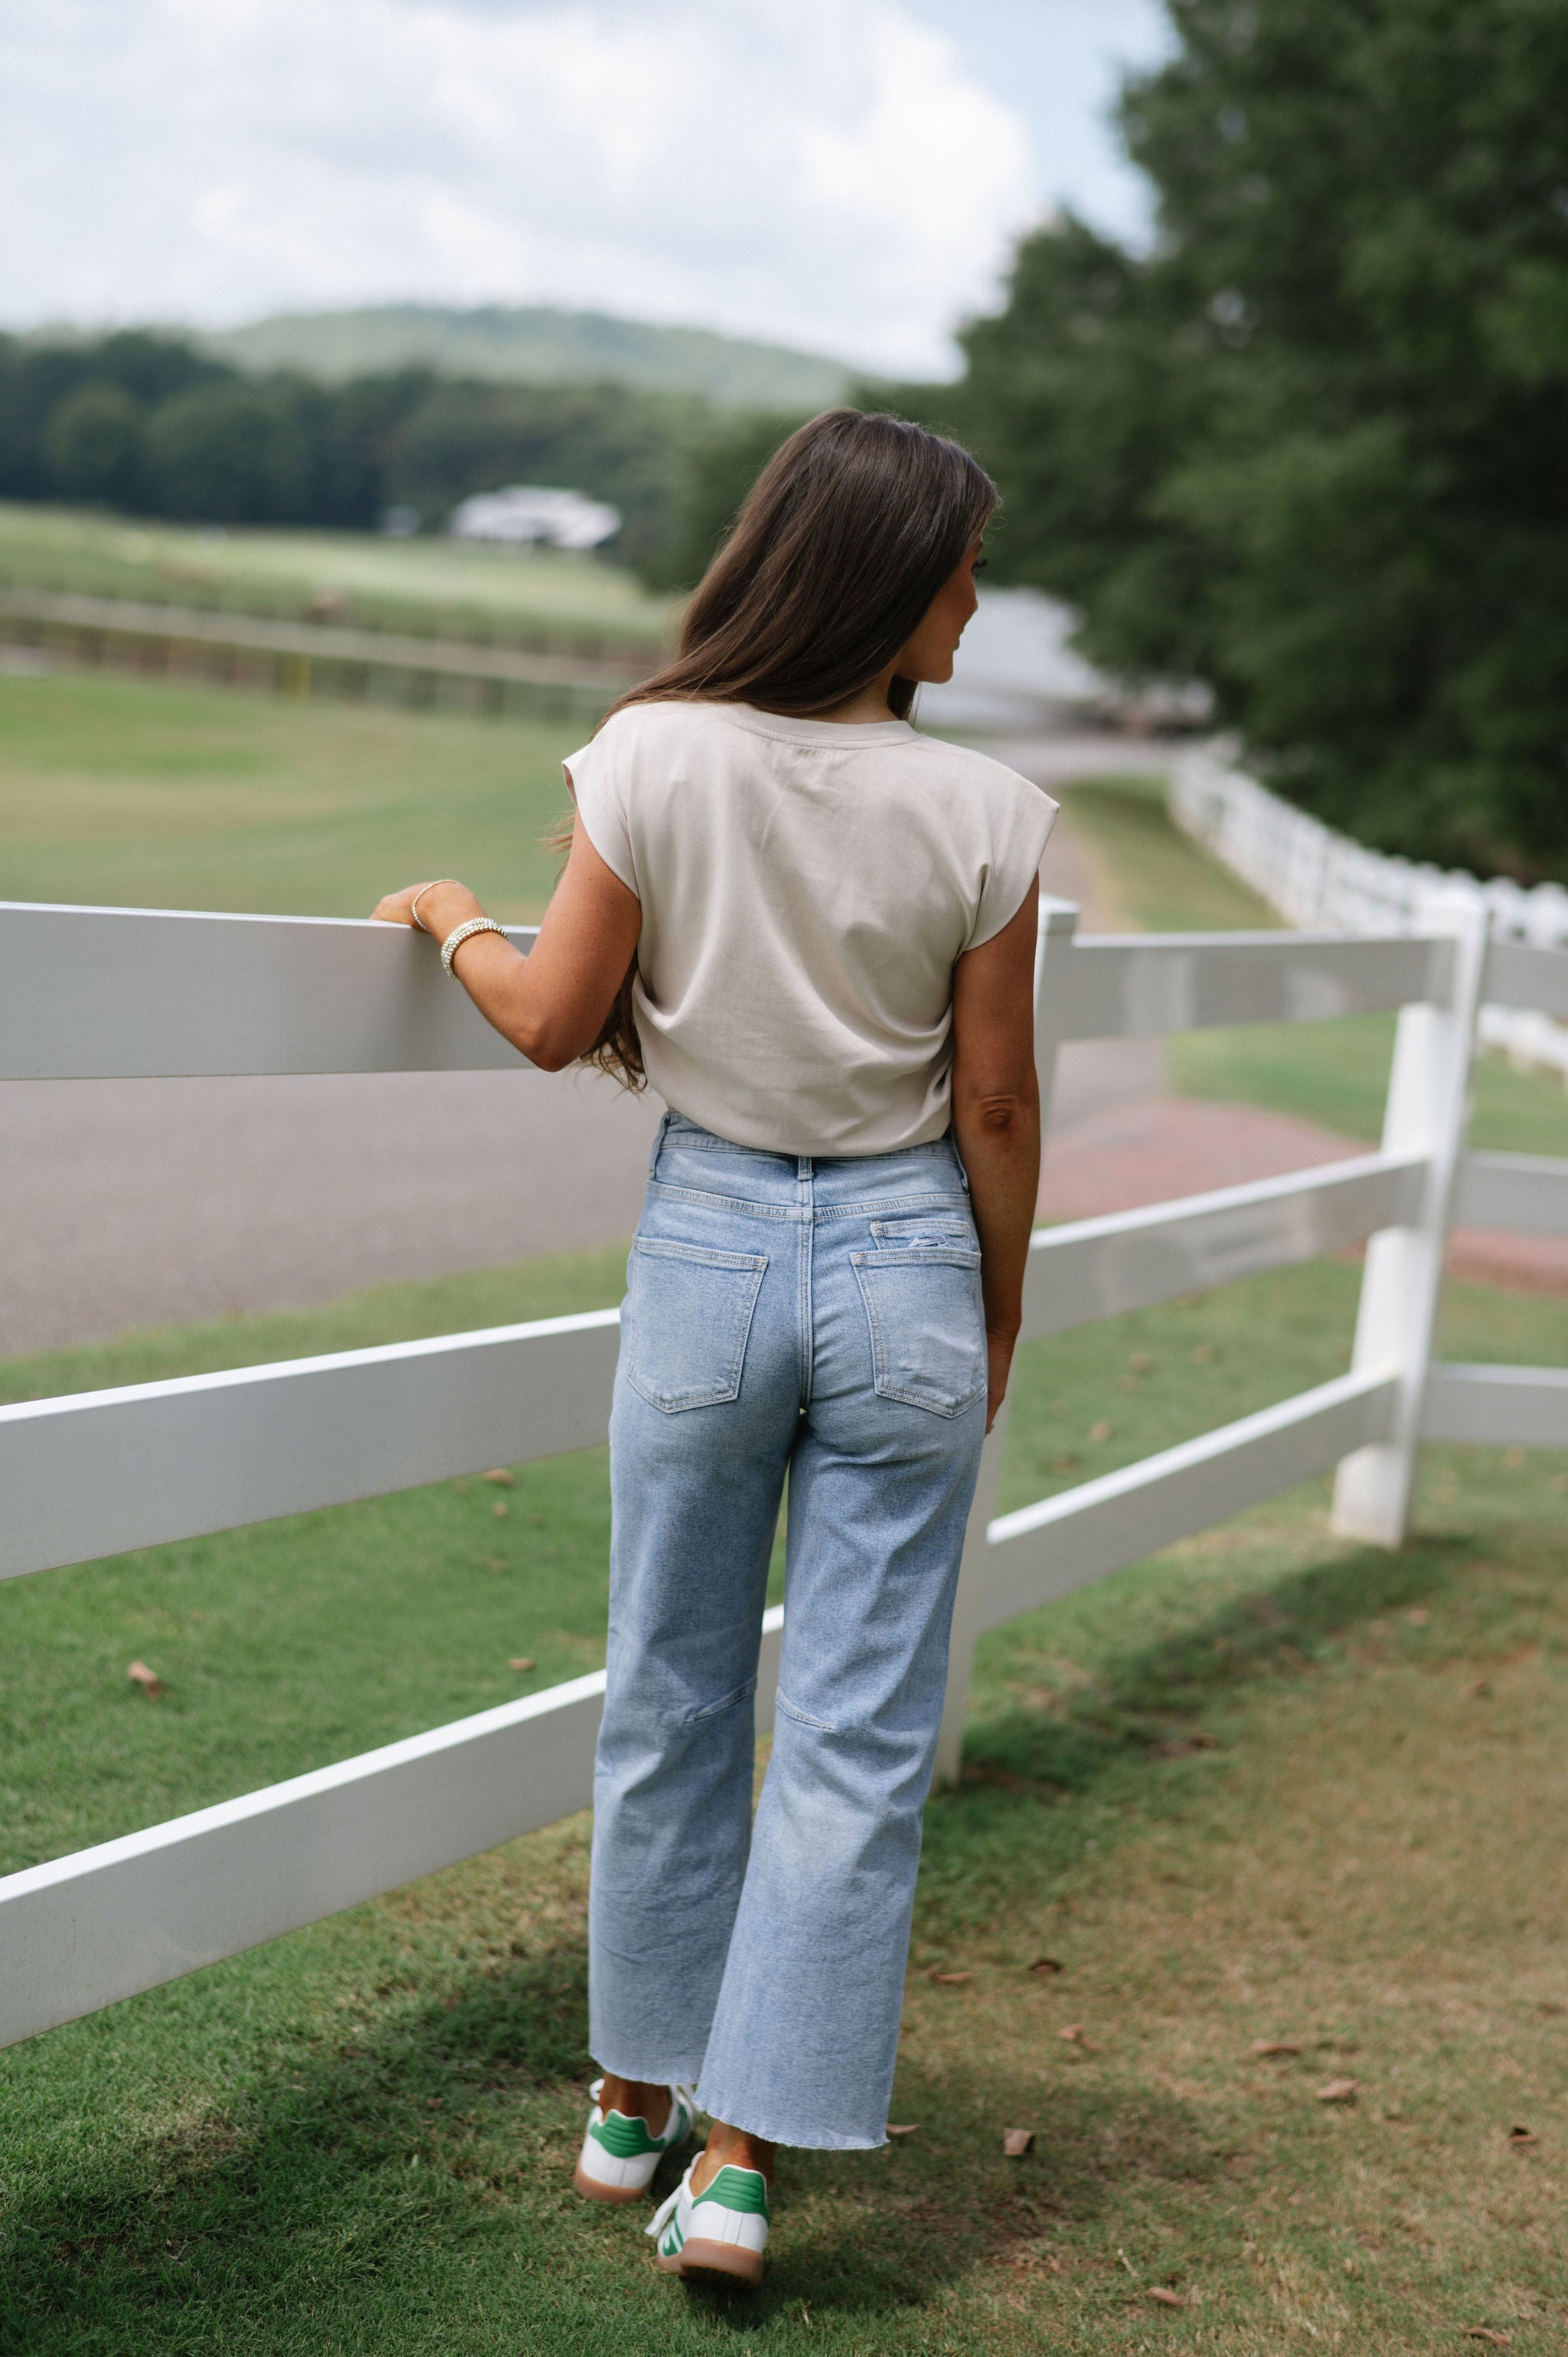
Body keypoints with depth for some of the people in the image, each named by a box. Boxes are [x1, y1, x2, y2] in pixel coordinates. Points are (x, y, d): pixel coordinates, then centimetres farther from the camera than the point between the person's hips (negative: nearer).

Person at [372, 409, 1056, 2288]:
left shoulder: (655, 760, -10)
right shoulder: (978, 814, -11)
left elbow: (556, 1024, -5)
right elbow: (994, 1105, -5)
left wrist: (452, 919, 15)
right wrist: (998, 1313, 9)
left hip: (707, 1244, 1)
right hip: (902, 1261, -1)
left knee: (668, 1702, 16)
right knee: (857, 1738, 7)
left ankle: (636, 2098, 30)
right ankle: (741, 2157, 7)